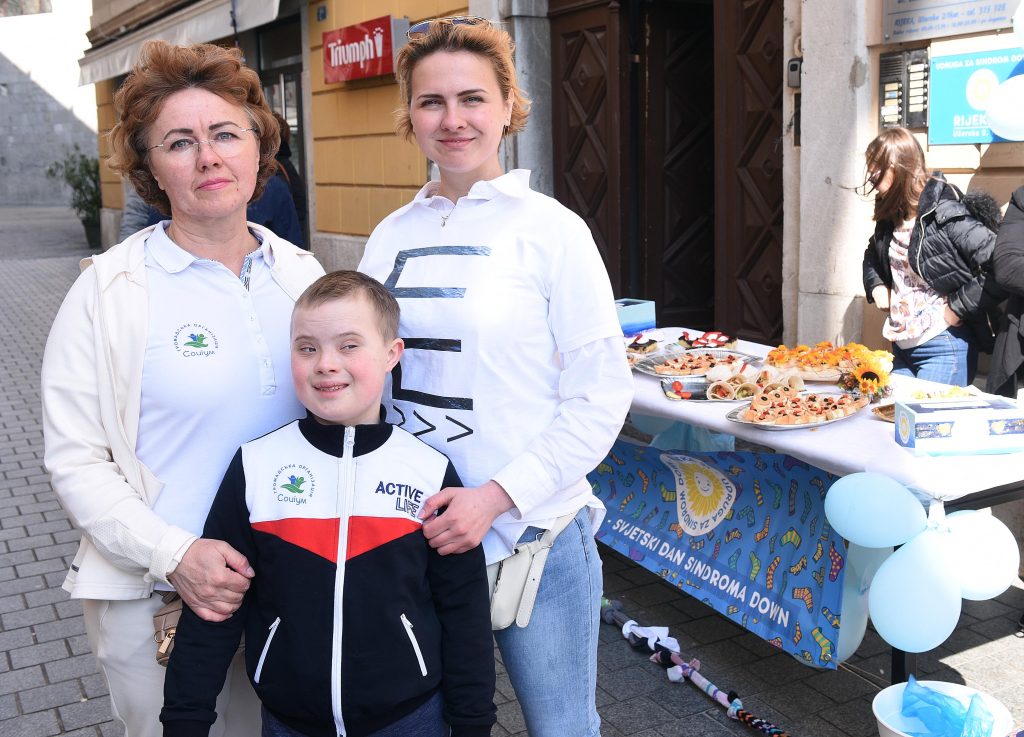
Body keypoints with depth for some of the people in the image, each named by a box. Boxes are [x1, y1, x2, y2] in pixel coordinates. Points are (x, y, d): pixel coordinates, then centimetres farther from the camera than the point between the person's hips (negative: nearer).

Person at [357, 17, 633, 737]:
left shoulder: (551, 230, -10)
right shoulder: (391, 237, 4)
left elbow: (602, 394, -12)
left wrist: (496, 495, -19)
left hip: (536, 530, -4)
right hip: (419, 527, 4)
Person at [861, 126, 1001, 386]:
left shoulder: (945, 214, -18)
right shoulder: (891, 216, 7)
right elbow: (873, 256, 29)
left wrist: (957, 308, -19)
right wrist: (877, 287, 10)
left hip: (944, 349, -8)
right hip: (902, 347, 8)